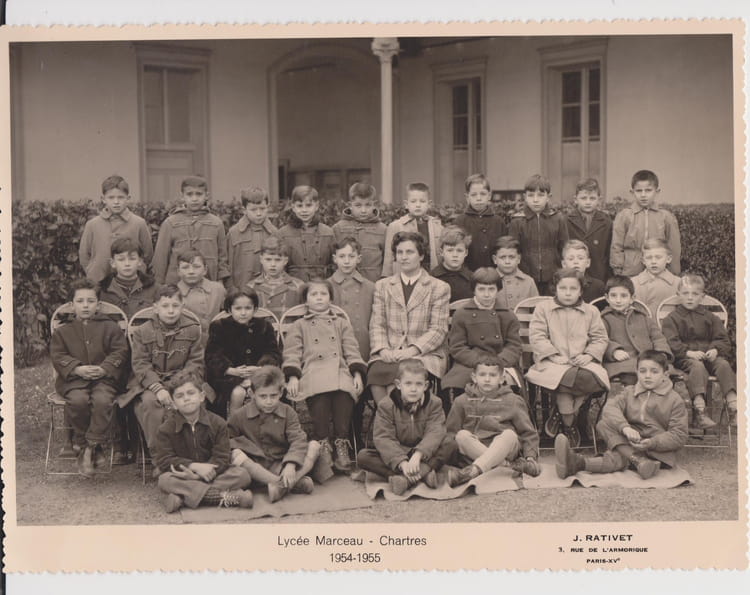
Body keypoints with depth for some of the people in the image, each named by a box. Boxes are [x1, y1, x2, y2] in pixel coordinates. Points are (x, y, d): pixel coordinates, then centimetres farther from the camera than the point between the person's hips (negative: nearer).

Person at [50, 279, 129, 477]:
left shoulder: (110, 327, 13)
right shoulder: (62, 331, 15)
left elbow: (120, 352, 3)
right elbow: (58, 357, 4)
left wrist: (104, 369, -14)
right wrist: (78, 369, -15)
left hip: (104, 377, 0)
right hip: (74, 379, 1)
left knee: (102, 400, -33)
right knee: (78, 400, -32)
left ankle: (91, 446, -22)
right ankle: (81, 443, -11)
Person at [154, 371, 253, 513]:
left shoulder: (217, 423, -3)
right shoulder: (166, 429, -3)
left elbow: (221, 459, -10)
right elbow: (164, 461, -11)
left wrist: (196, 476, -25)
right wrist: (195, 466, -24)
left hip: (210, 475, 1)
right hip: (182, 477, -1)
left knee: (242, 475, -22)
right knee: (164, 480, -33)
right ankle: (226, 497, -37)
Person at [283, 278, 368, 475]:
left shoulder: (342, 324, 32)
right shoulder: (298, 326, 27)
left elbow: (352, 351, 22)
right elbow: (292, 354, 15)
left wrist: (357, 373, 4)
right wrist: (293, 376, -4)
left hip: (340, 370, 2)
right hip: (313, 372, -1)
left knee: (344, 395, -35)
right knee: (320, 397, -37)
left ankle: (341, 444, -30)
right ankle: (322, 444, -33)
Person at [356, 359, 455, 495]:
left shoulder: (433, 404, -2)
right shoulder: (386, 406, -6)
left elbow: (435, 433, -17)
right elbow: (383, 438, -17)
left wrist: (417, 456, -35)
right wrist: (402, 462, -33)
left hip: (424, 455, 0)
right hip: (395, 455, 0)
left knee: (450, 445, -25)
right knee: (362, 456, -26)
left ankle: (406, 479, -38)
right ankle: (424, 473, -37)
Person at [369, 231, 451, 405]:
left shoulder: (439, 288, 11)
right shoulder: (382, 286, 21)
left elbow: (438, 330, 1)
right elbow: (377, 325, 12)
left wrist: (412, 350, -13)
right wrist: (383, 350, -8)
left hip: (425, 354, -2)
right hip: (389, 355, 2)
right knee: (376, 373, -32)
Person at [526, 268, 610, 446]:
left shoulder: (591, 311, 17)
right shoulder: (543, 308, 10)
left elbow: (600, 338, 12)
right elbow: (536, 336, -1)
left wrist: (589, 355, -8)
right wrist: (554, 355, -13)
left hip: (582, 362, 3)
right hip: (552, 363, -2)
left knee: (590, 377, -32)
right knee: (565, 377, -36)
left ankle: (561, 412, -11)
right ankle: (568, 424, -17)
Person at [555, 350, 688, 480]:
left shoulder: (674, 400, 0)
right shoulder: (630, 392, 11)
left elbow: (679, 436, -6)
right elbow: (610, 407, -10)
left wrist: (651, 443, -24)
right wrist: (625, 428, -33)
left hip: (658, 451, -5)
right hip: (629, 444, 5)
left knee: (621, 458, -32)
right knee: (603, 424, -20)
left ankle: (580, 463, -50)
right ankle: (639, 460, -36)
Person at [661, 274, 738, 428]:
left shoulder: (709, 317, 21)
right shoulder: (672, 318, 9)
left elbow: (723, 339, 13)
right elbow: (671, 343, -5)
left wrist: (715, 350, -10)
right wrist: (689, 352, -20)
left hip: (709, 354, 3)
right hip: (684, 357, -3)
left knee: (723, 365, -27)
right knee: (697, 366, -36)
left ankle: (733, 406, -38)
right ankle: (700, 410, -49)